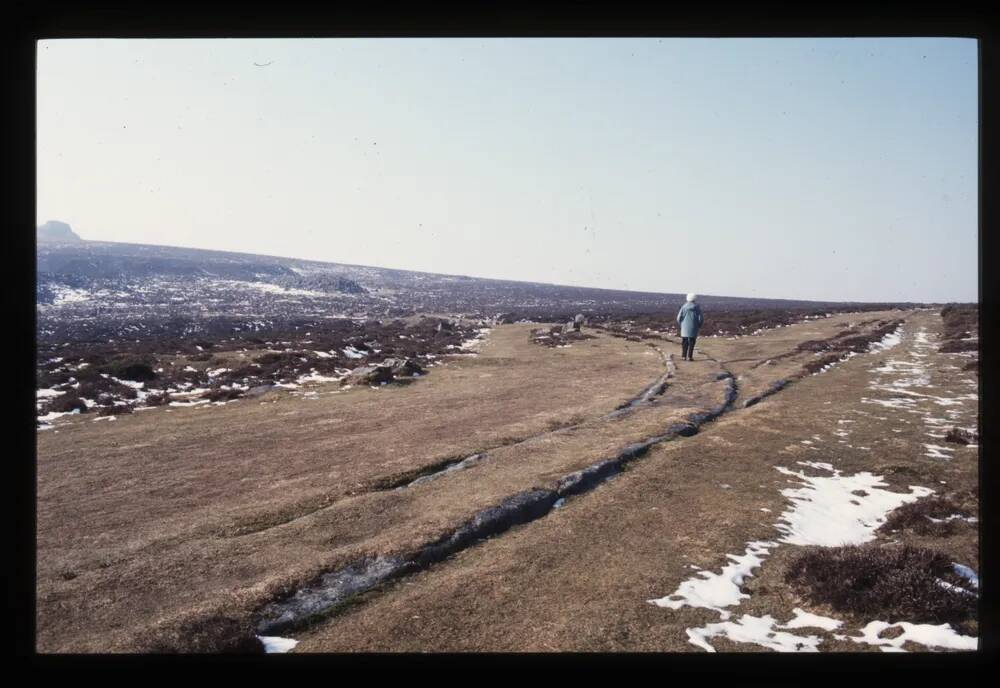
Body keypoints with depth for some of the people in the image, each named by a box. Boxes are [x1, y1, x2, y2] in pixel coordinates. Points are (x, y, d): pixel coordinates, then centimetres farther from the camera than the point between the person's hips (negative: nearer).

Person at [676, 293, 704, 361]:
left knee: (684, 343, 9)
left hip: (684, 328, 1)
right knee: (691, 343, 4)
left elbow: (679, 318, -4)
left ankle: (684, 356, 8)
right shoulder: (697, 307, -3)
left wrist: (681, 325, 12)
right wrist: (698, 325, 11)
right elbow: (701, 318, -5)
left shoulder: (684, 307, -2)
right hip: (693, 328, -1)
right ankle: (689, 356, 1)